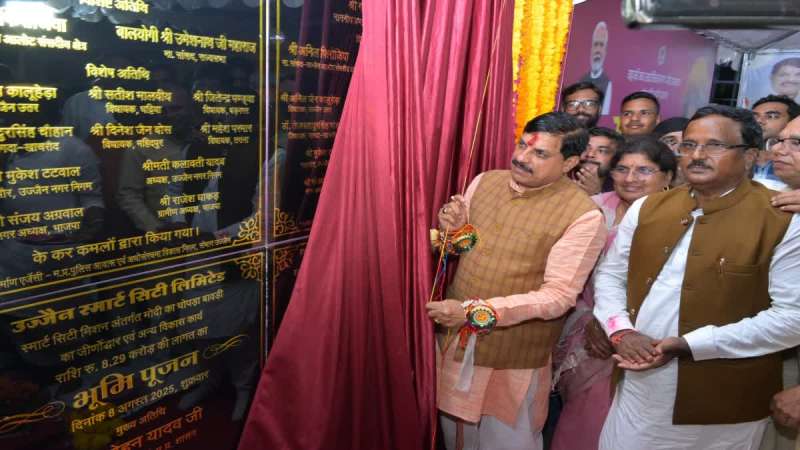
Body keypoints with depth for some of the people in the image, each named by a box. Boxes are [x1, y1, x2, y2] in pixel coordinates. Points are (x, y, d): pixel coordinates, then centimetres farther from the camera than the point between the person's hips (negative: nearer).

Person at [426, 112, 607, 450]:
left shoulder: (583, 216, -16)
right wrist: (451, 231, -13)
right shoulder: (484, 182, 0)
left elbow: (559, 296, -20)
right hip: (452, 340, 5)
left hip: (513, 358, -5)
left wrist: (474, 312, -25)